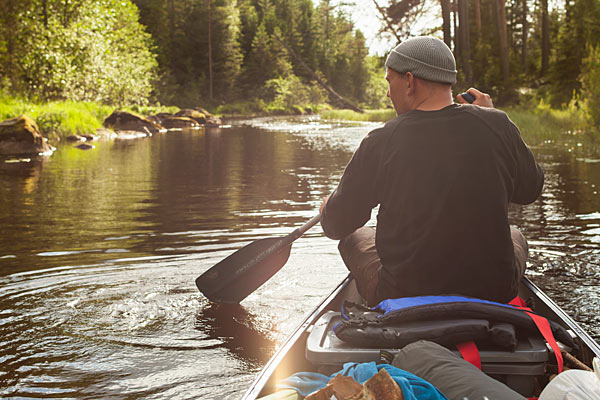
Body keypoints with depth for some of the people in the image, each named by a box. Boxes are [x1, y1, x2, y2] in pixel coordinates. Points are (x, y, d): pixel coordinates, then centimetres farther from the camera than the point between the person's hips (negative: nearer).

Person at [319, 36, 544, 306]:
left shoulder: (380, 143, -14)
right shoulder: (495, 126, -10)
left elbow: (337, 225, -3)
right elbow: (529, 190, 9)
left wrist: (328, 207, 23)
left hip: (401, 298, -1)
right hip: (494, 292, 2)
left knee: (354, 238, 27)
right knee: (514, 236, 34)